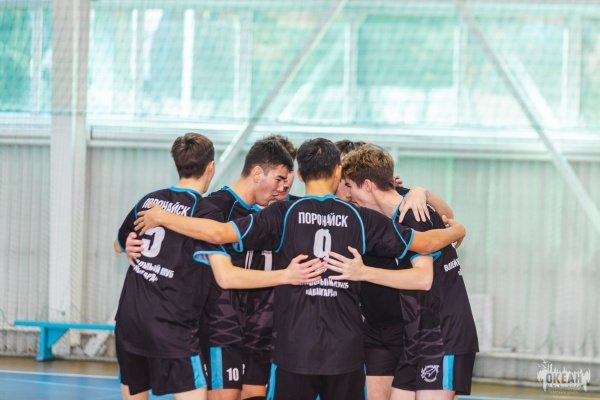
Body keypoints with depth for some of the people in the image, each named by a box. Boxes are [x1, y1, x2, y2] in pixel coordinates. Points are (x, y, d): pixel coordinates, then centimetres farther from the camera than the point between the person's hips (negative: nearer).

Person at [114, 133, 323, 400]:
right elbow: (226, 277, -19)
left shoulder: (148, 201, 9)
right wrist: (287, 276, -19)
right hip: (172, 328, -6)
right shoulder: (205, 212, -9)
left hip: (129, 321, 6)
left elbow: (119, 245, 27)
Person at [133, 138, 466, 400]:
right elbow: (425, 243, 10)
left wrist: (162, 218, 0)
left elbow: (220, 233, -12)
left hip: (295, 348, -1)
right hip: (346, 349, 1)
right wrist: (456, 230, 32)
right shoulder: (360, 218, 3)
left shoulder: (283, 215, -3)